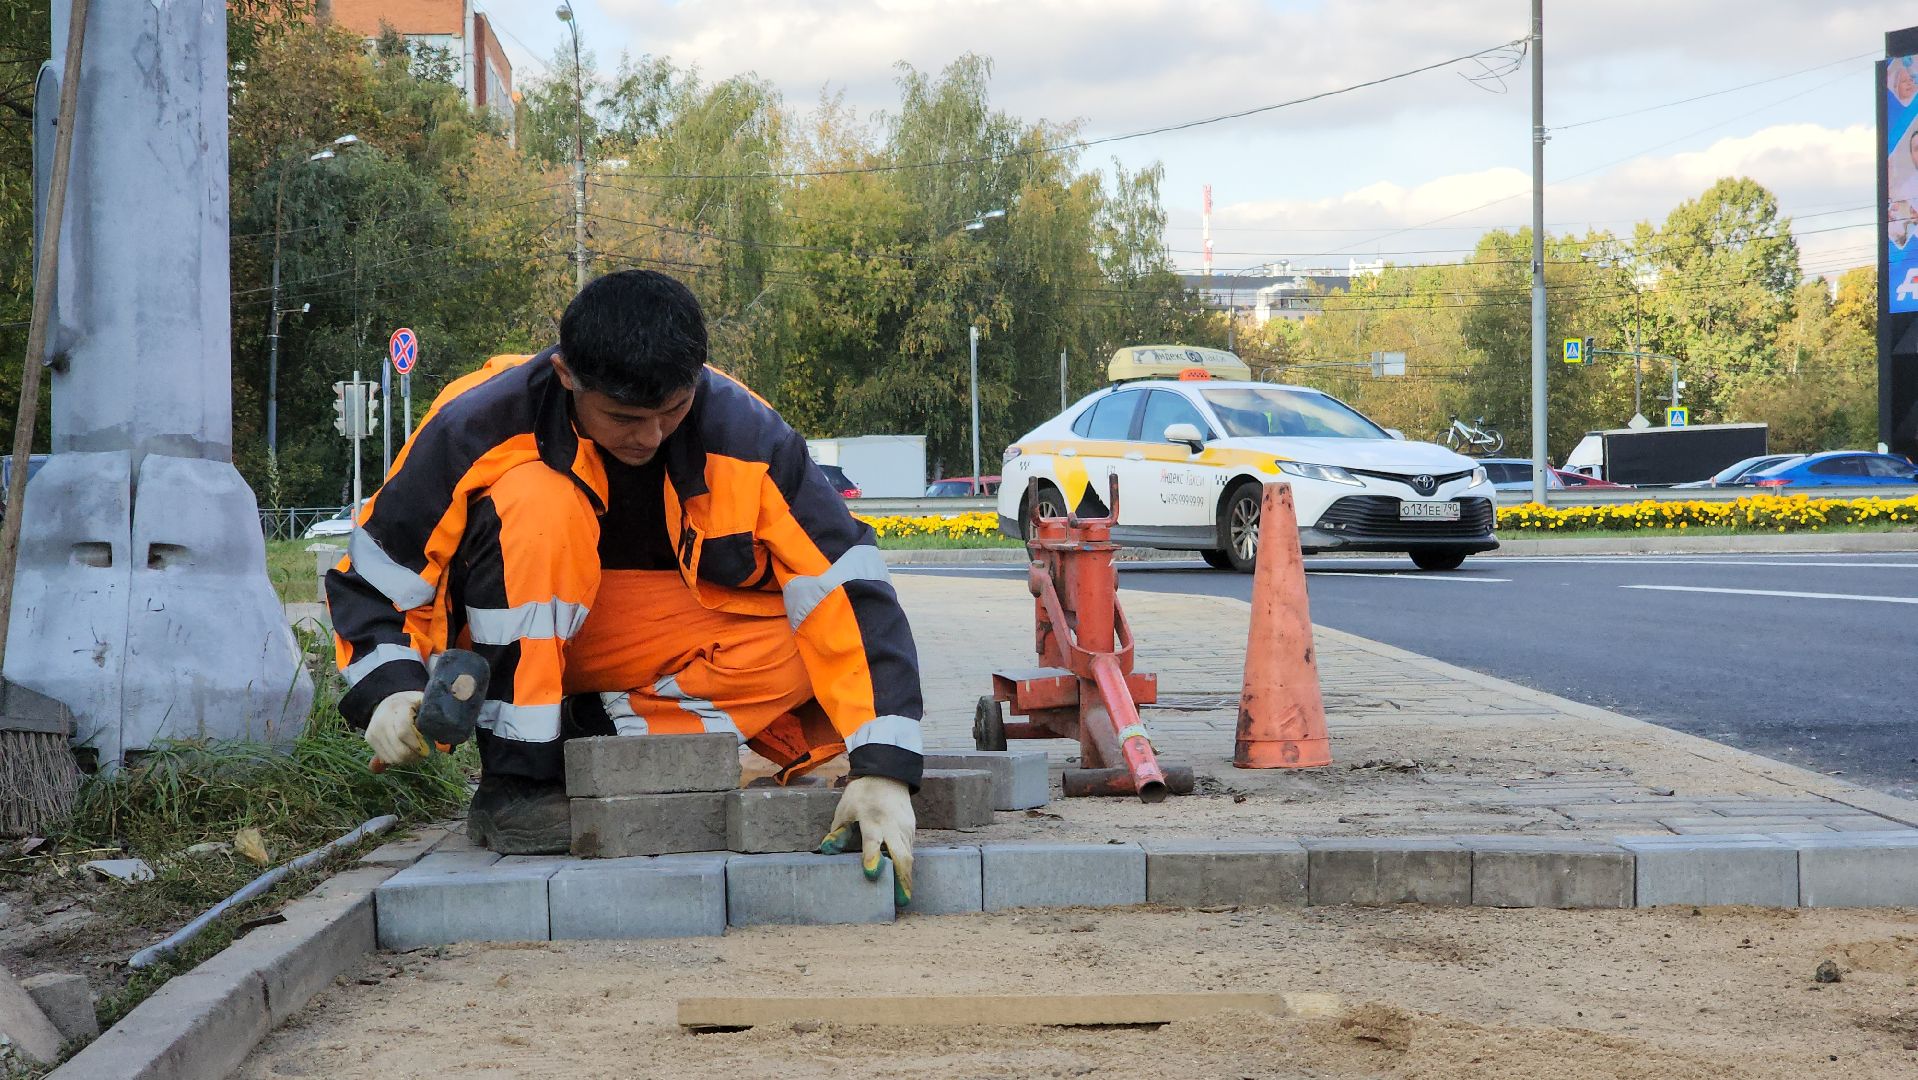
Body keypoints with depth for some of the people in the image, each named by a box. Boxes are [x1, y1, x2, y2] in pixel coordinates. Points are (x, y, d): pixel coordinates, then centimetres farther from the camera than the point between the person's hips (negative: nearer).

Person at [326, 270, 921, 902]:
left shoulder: (743, 433, -22)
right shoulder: (480, 423, -24)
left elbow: (845, 589, -27)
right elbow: (373, 572, -14)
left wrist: (883, 767, -37)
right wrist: (390, 685, -32)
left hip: (659, 630, 2)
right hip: (515, 629, -1)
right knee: (538, 501, -33)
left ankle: (590, 733, -15)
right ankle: (515, 778, -26)